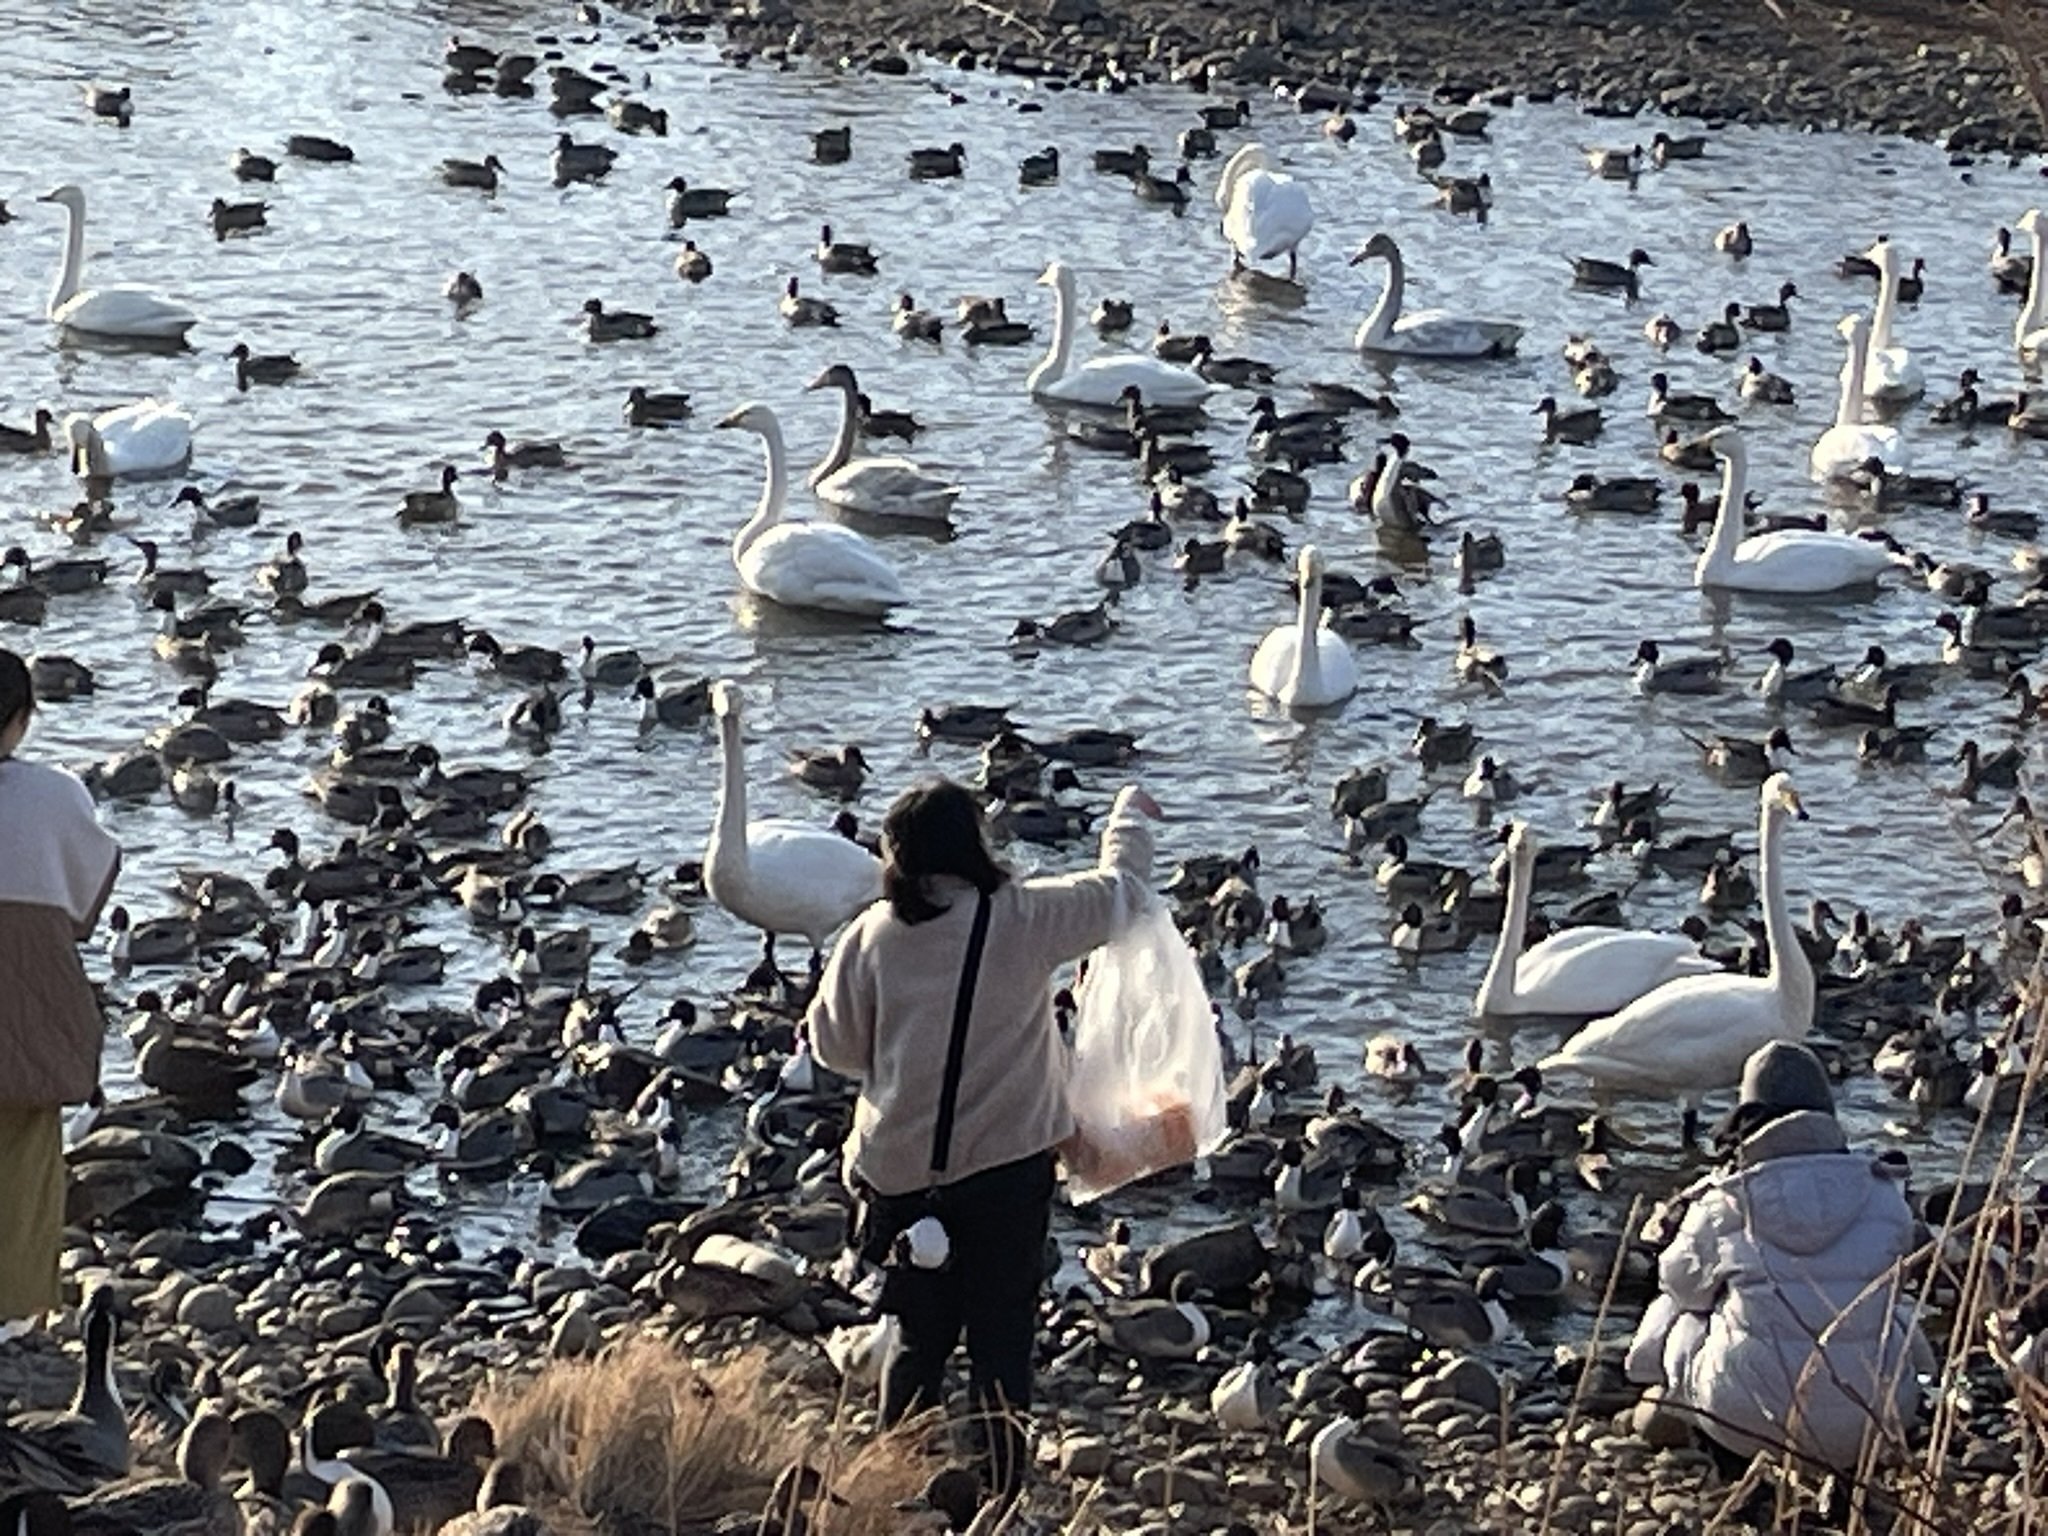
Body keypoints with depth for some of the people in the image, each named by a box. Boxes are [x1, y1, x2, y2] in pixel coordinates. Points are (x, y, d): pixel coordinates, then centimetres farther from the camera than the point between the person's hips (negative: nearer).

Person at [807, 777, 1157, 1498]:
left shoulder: (871, 936, -6)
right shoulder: (1024, 918, -9)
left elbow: (834, 1044, 4)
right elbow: (1120, 888, 7)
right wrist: (1130, 813, 25)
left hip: (903, 1167, 2)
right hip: (1006, 1164, -2)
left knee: (919, 1337, 16)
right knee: (1000, 1341, 7)